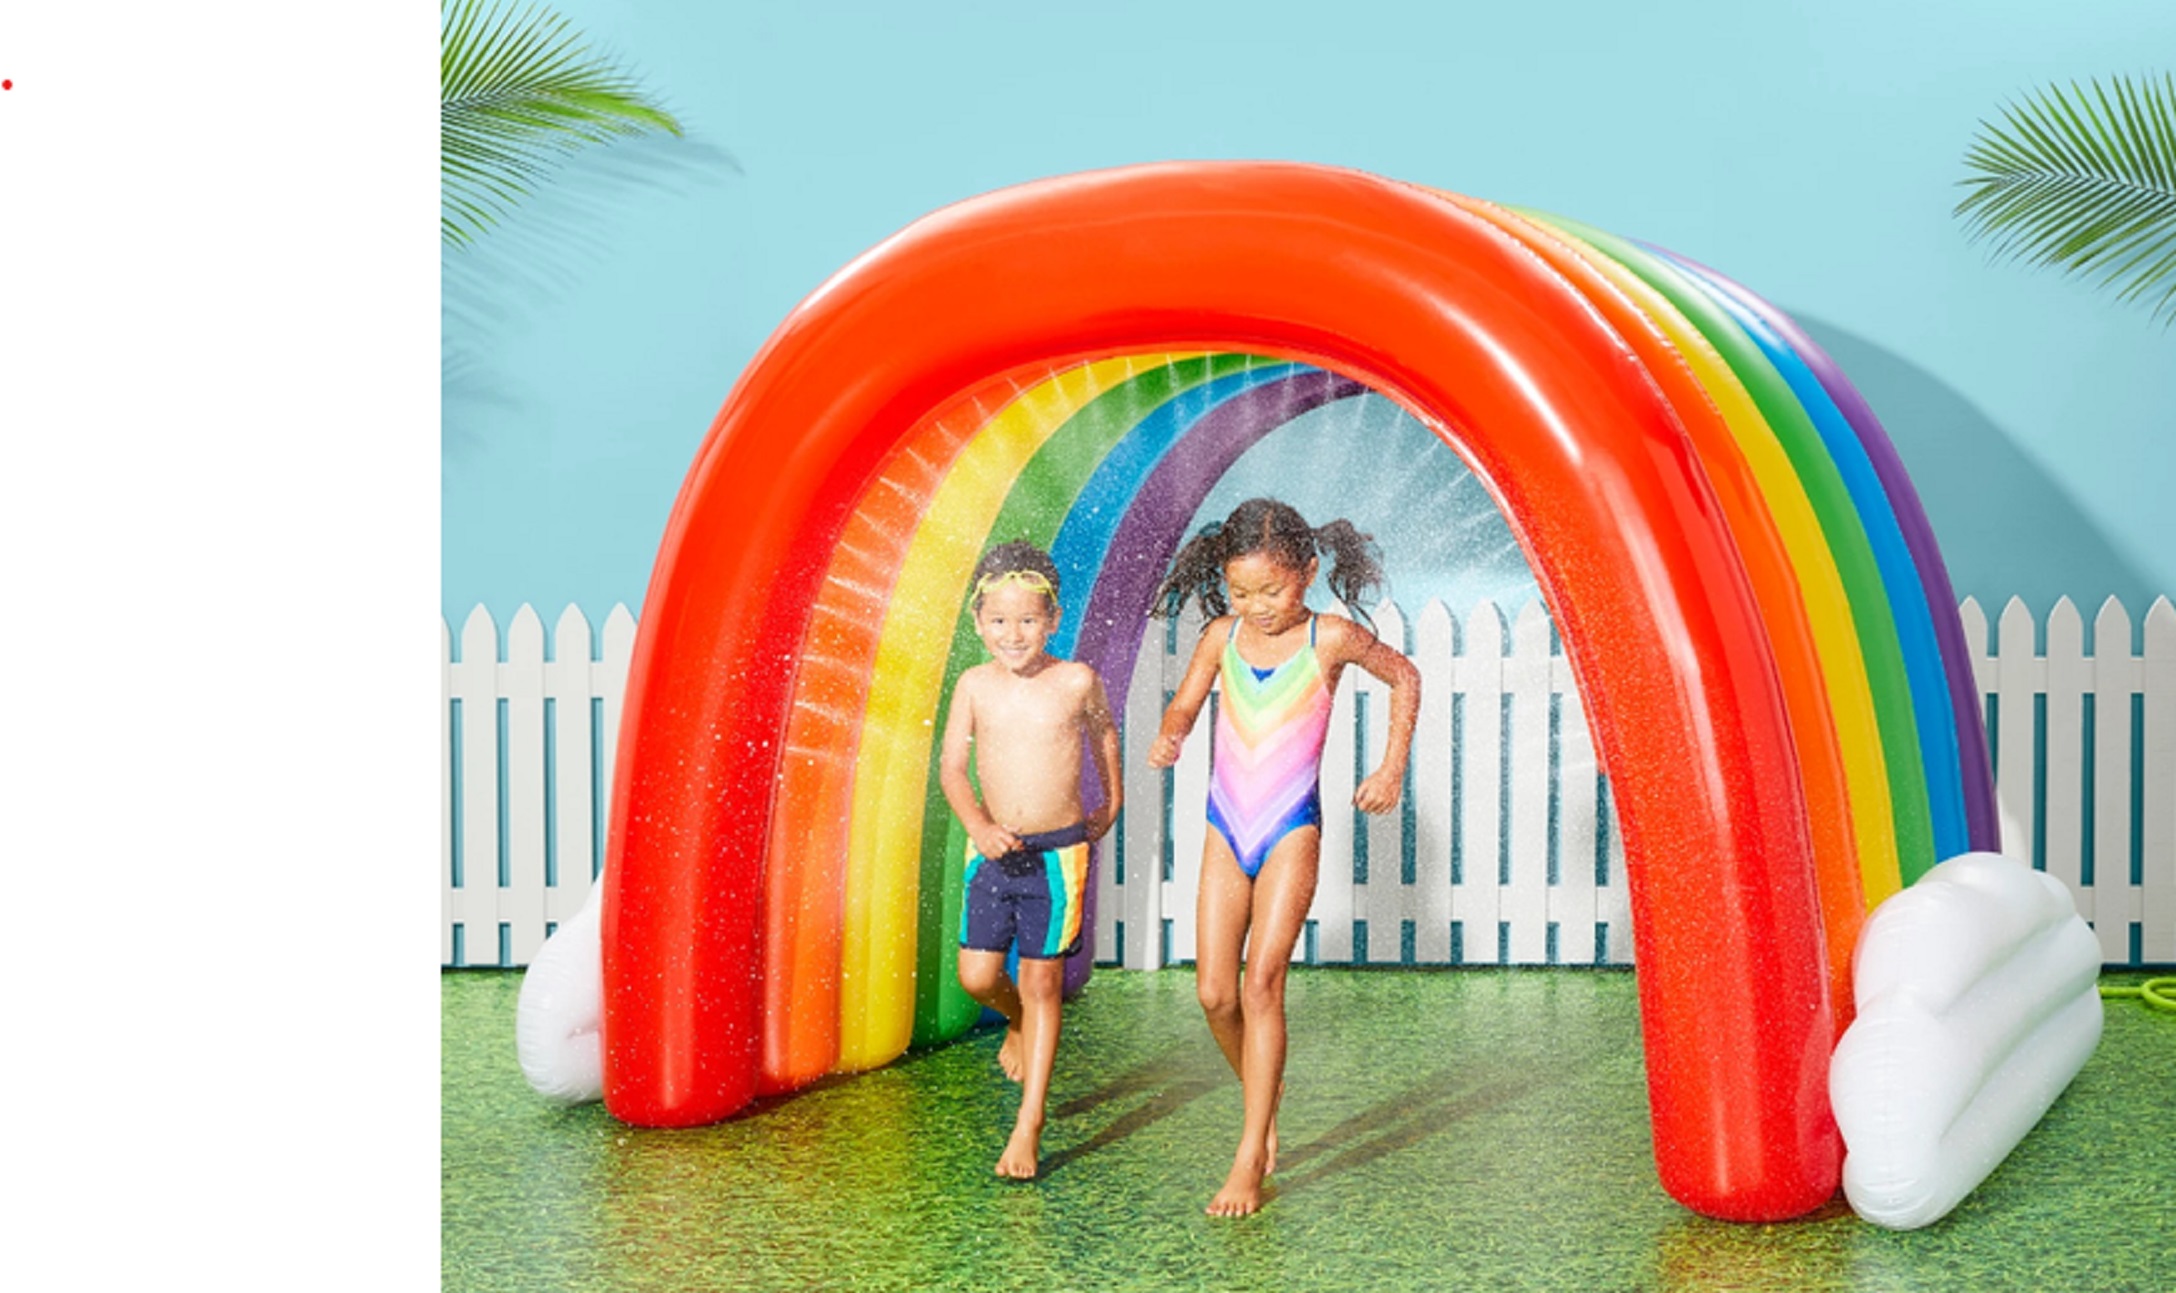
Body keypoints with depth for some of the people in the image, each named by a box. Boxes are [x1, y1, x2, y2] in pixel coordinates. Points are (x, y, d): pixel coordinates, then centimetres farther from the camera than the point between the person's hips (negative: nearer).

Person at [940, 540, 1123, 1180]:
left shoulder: (1076, 681, -6)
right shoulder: (975, 685, -3)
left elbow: (1103, 731, 14)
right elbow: (952, 767, -4)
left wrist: (1111, 804, 22)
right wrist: (979, 826, -20)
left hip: (1058, 852, -2)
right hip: (992, 849, 2)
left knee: (1041, 982, 1)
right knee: (977, 976, 0)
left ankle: (1029, 1126, 9)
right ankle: (1017, 1021, 38)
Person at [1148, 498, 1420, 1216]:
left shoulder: (1331, 638, -6)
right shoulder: (1221, 637, 2)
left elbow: (1404, 677, 10)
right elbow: (1184, 705, 12)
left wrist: (1393, 766, 4)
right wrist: (1169, 736, -11)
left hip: (1291, 834, -4)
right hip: (1225, 833, 4)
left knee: (1262, 983, -12)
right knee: (1213, 992, 0)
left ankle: (1250, 1158, -6)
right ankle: (1262, 1090, 29)